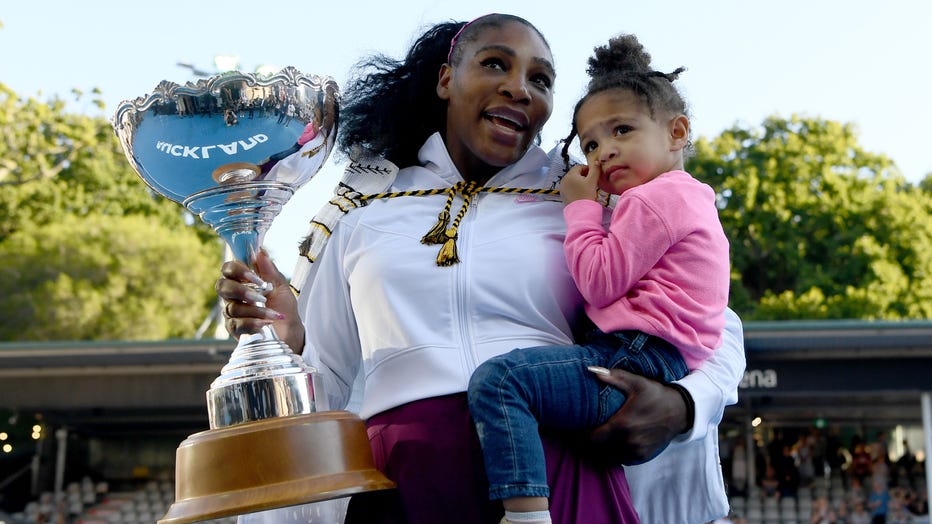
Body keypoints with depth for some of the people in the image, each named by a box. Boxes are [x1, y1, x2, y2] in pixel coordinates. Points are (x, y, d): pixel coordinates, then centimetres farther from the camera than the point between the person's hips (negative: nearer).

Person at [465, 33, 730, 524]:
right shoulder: (688, 198, 27)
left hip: (636, 363, -12)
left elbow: (601, 284, -11)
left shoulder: (655, 197, -6)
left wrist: (581, 206, -1)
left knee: (498, 378, -27)